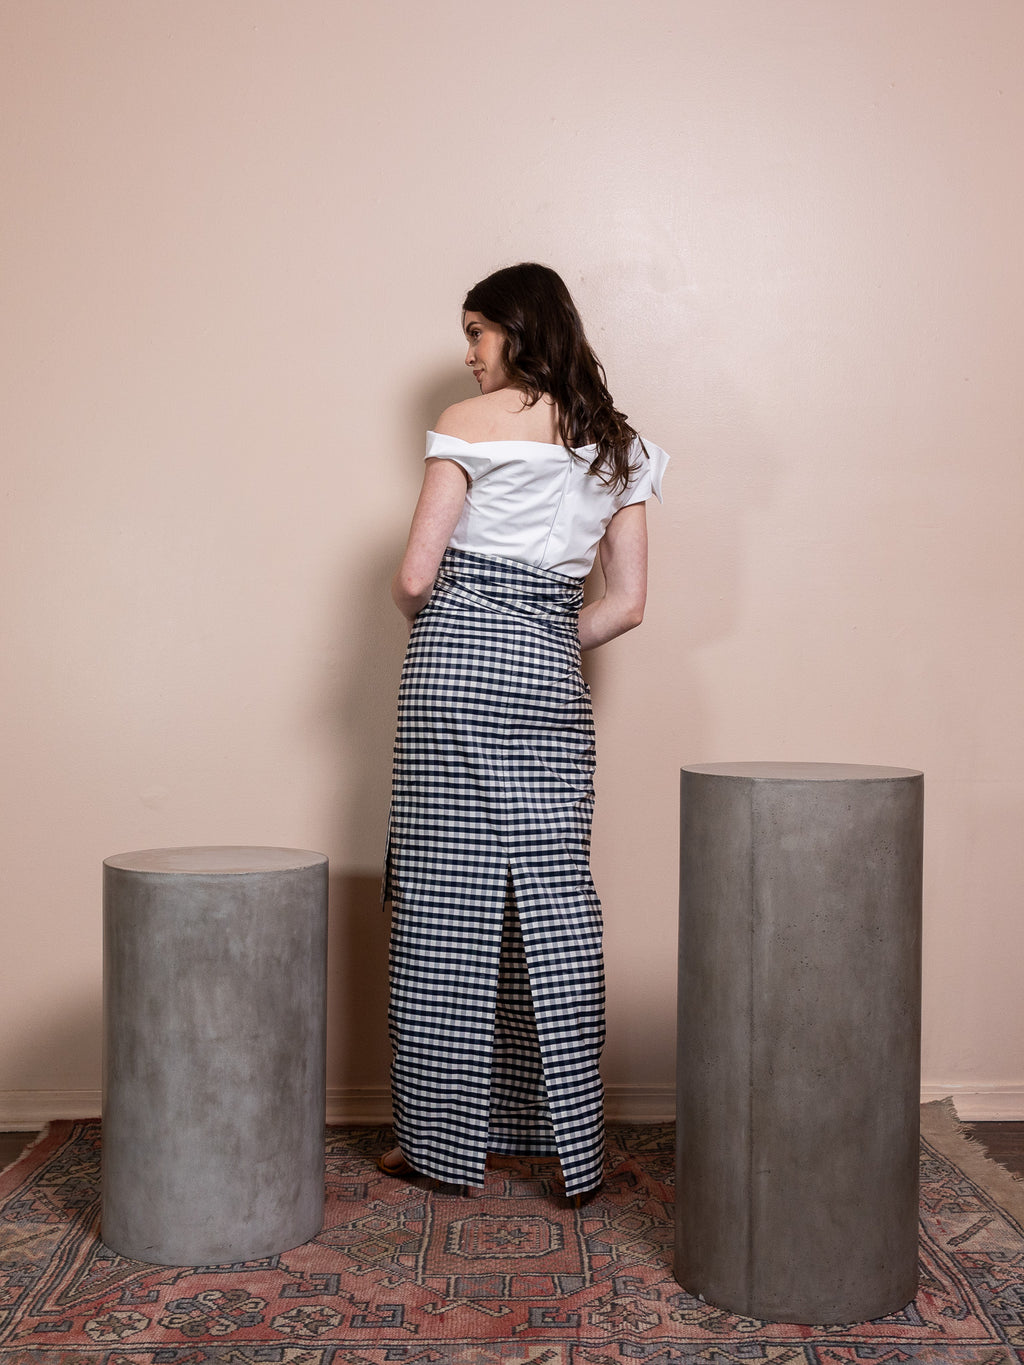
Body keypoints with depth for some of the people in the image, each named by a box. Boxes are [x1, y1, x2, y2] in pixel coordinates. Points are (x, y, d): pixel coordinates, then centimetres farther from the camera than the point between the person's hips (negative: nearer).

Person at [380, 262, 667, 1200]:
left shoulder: (473, 422, -3)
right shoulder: (618, 444, 13)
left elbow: (415, 577, -8)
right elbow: (628, 604, 10)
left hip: (458, 663, -5)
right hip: (554, 676, 5)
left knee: (447, 904, 2)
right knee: (557, 903, 8)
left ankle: (448, 1139, 11)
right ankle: (571, 1138, 12)